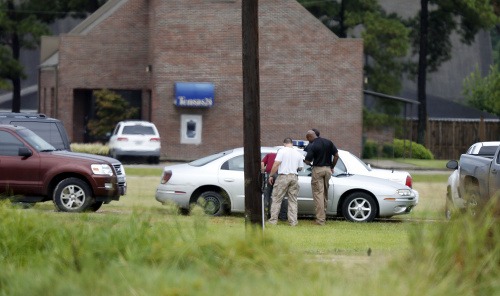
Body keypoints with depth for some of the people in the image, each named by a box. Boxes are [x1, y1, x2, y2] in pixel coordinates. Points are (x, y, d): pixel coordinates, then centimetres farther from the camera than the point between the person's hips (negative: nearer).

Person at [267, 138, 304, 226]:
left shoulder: (282, 151, -4)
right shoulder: (298, 153, 10)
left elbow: (276, 164, -11)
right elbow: (300, 167, 14)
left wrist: (271, 176, -4)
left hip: (283, 177, -4)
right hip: (294, 177, 4)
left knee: (276, 199, 2)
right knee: (293, 200, 9)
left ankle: (273, 220, -1)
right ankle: (293, 221, 5)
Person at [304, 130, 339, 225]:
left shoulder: (312, 146, -12)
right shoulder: (328, 142, 5)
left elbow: (307, 161, -11)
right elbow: (336, 155, 7)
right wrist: (332, 167, 16)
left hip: (318, 170, -6)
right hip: (328, 169, 6)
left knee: (318, 194, -2)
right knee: (325, 194, 15)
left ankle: (320, 219, -6)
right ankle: (324, 217, 21)